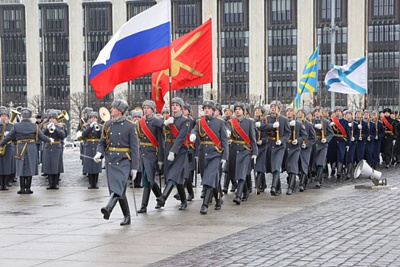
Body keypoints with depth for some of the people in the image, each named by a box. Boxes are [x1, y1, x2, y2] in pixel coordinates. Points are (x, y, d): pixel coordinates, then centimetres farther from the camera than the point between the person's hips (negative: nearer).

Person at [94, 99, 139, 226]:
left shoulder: (130, 126, -4)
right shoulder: (108, 124, 8)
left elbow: (134, 147, -5)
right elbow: (102, 142, 13)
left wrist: (134, 167, -8)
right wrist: (99, 153, -10)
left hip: (124, 161, -5)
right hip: (110, 160, 5)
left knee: (118, 185, -23)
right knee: (118, 189, 5)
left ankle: (108, 208, -41)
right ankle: (127, 217, 14)